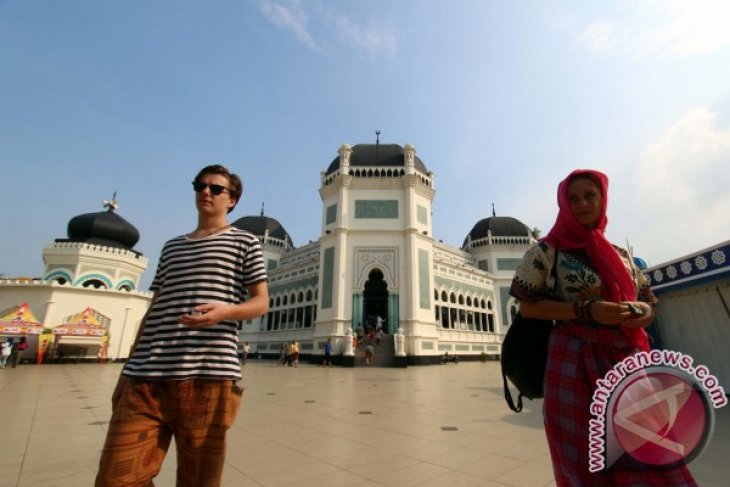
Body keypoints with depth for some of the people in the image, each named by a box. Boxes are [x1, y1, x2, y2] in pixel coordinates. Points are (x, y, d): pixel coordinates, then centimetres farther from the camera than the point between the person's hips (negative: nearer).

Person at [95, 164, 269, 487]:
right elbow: (153, 310, 21)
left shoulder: (244, 242, 8)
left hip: (208, 376, -4)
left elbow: (261, 303, 2)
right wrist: (127, 369, 17)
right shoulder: (171, 247, 22)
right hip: (146, 377, 5)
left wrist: (226, 310, -19)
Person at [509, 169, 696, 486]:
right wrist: (584, 310, -19)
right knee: (586, 459, 3)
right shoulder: (547, 250, -4)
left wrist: (645, 311, -5)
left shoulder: (620, 255, 13)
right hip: (576, 363, -5)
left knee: (646, 454, 10)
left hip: (628, 361, 5)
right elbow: (527, 307, -8)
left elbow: (645, 299, 19)